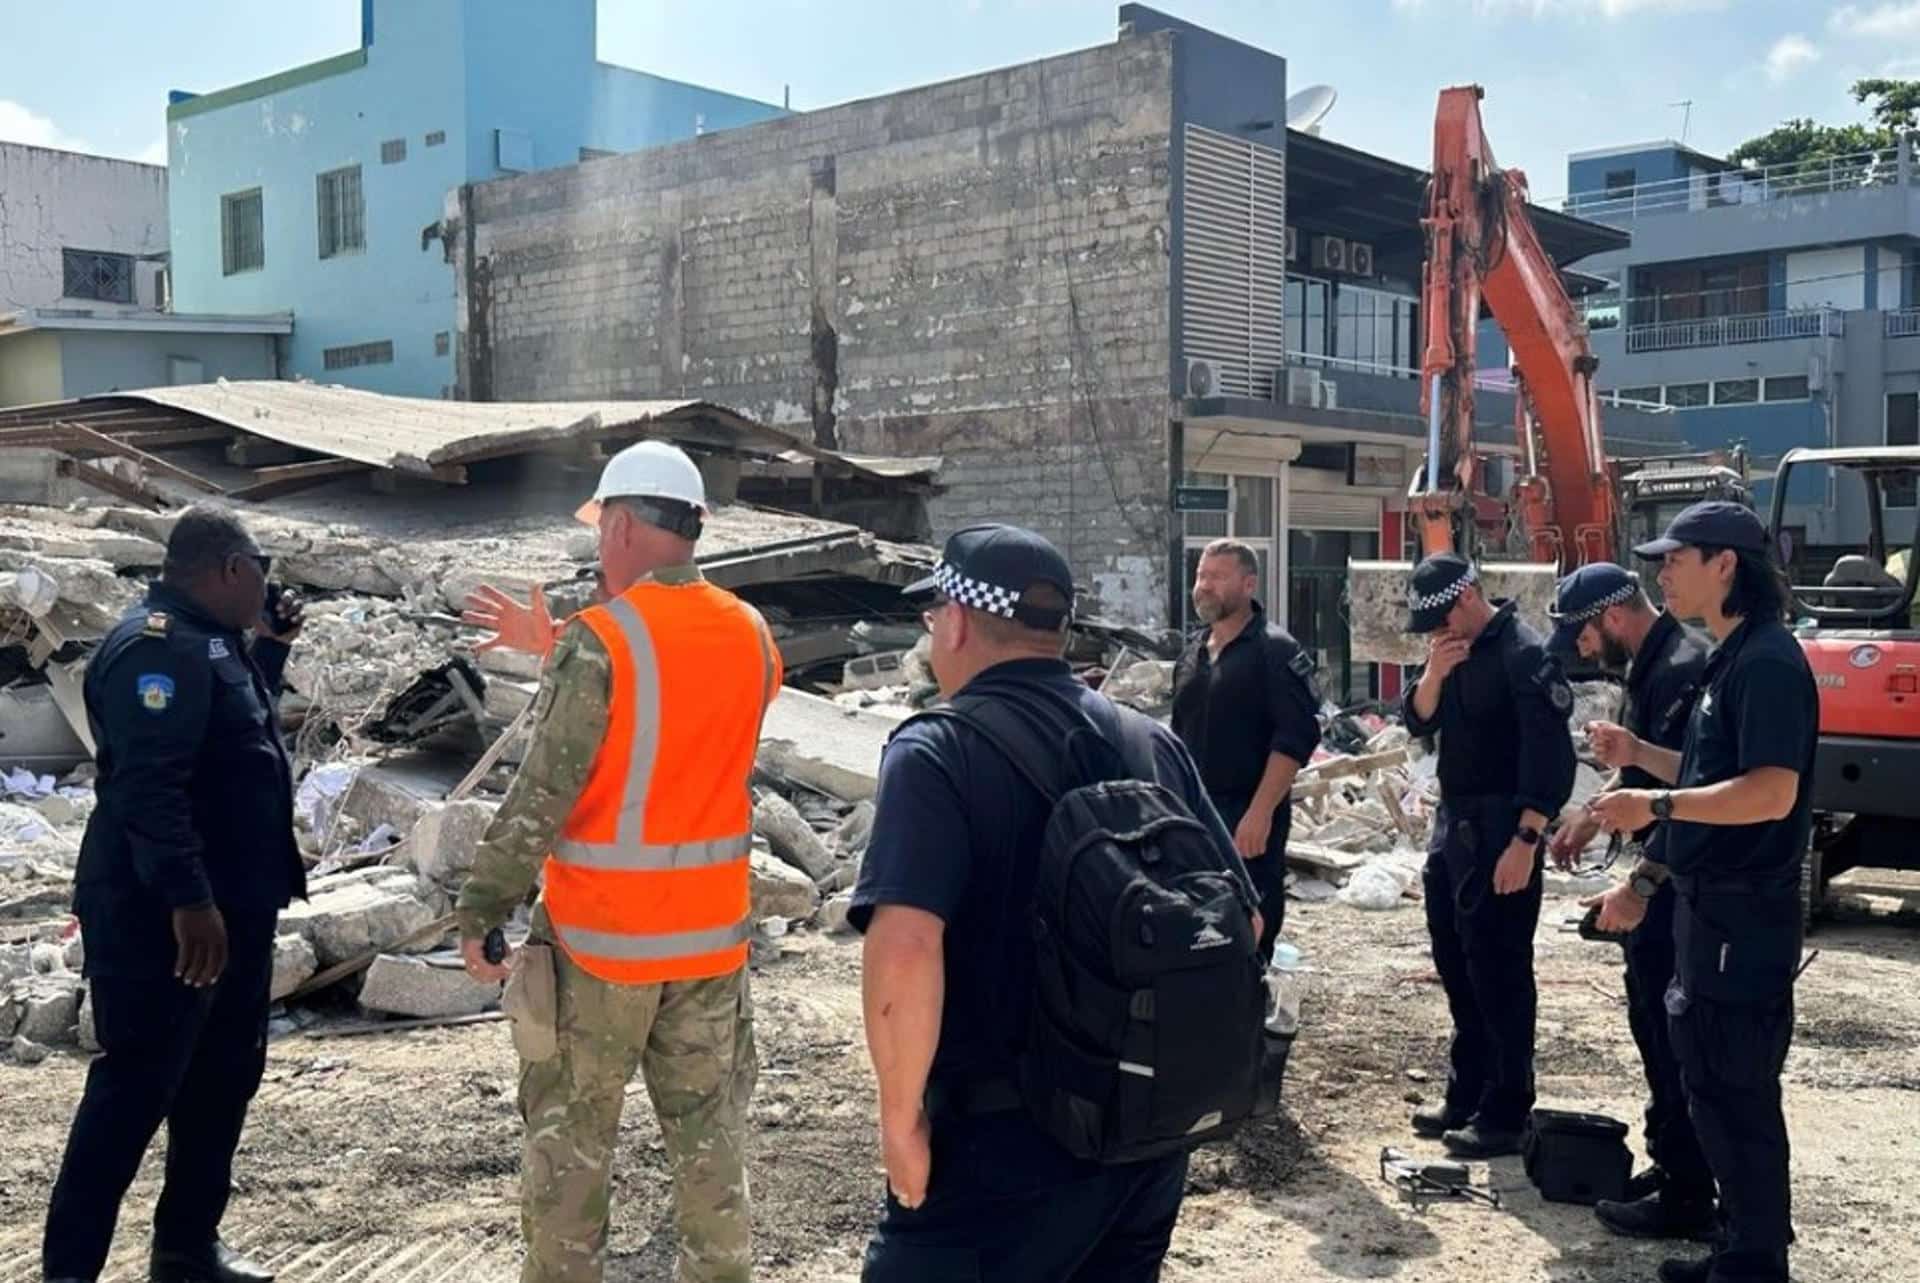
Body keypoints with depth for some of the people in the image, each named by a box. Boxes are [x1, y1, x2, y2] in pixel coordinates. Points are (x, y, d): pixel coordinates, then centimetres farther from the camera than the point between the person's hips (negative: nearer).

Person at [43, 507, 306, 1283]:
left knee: (224, 1074, 16)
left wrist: (270, 650, 16)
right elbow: (148, 785, -28)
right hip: (163, 916, -10)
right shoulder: (157, 647, -19)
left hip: (232, 907, 10)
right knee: (136, 1086, -4)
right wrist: (187, 899, -31)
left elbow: (240, 736, 28)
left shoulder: (207, 642, 13)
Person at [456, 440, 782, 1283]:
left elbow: (539, 796, -17)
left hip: (598, 935, -5)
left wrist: (482, 911, -8)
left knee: (569, 1139, 11)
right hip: (711, 931, 5)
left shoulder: (601, 640, -16)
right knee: (709, 1135, 14)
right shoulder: (752, 637, 2)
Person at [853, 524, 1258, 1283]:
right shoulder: (1154, 744, 4)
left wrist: (901, 1116, -16)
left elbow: (904, 950, -28)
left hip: (1002, 1139, -6)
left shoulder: (936, 754, -14)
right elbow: (1239, 924, 7)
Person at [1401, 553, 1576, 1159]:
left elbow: (1550, 757, -19)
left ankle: (1505, 1114, 4)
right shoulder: (1451, 649, 11)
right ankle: (1464, 1096, 27)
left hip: (1498, 831, -9)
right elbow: (1418, 722, 8)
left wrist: (1525, 843, -23)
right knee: (1457, 966, 15)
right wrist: (1435, 672, -11)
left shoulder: (1524, 655, -16)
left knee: (1499, 973, -4)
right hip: (1452, 822, 9)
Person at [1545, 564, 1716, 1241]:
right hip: (1662, 874, 11)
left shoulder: (1682, 670, -21)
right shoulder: (1651, 664, 12)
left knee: (1674, 1033, -3)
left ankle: (1686, 1197, 7)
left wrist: (1638, 886, -29)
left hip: (1679, 880, -11)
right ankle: (1667, 1164, 30)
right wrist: (1592, 817, 20)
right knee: (1652, 1020, 18)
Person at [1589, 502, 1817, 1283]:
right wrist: (1641, 756, 10)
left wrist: (1655, 806, -25)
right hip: (1711, 906, 11)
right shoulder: (1732, 660, 15)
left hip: (1743, 916, -10)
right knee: (1713, 1082, 17)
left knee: (1736, 1093, -2)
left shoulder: (1767, 661, -17)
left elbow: (1770, 793, -26)